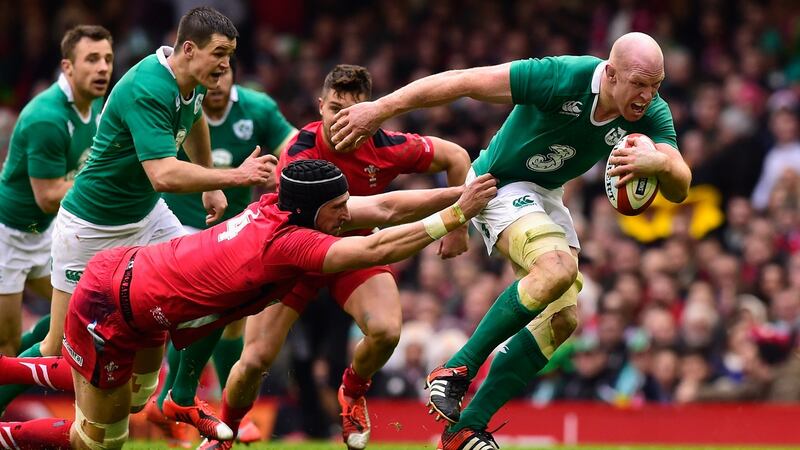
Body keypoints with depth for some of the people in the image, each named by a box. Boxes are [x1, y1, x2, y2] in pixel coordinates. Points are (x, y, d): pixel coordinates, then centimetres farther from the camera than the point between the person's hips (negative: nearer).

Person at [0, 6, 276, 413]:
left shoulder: (191, 81, -4)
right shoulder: (146, 91, -32)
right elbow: (163, 175, -42)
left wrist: (212, 186, 28)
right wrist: (235, 177, -39)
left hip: (146, 214, 8)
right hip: (93, 228, -8)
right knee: (58, 349, -2)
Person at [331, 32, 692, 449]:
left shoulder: (651, 114, -16)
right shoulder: (563, 78, -32)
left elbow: (679, 188, -22)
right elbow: (463, 82, -28)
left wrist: (658, 162, -48)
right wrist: (380, 109, -27)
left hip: (545, 195, 7)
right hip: (500, 184, -7)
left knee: (562, 319, -3)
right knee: (557, 269, -32)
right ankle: (457, 369, -19)